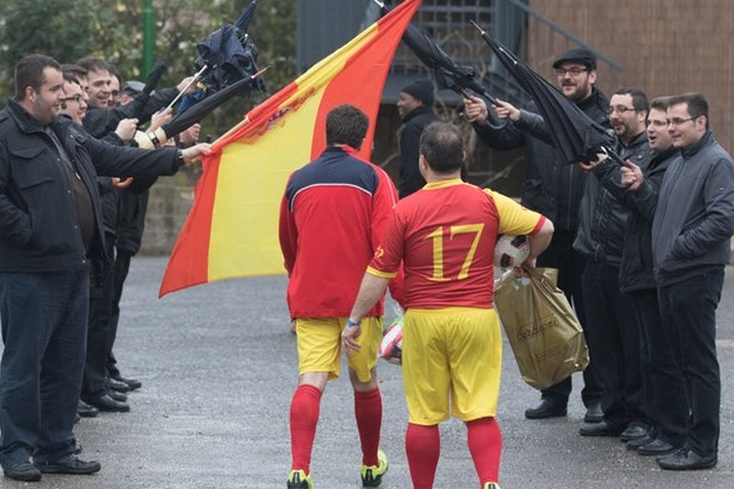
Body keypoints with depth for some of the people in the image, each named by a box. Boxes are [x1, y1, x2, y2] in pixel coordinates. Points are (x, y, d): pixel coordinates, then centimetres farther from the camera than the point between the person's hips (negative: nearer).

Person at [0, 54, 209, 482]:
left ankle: (56, 448, 19)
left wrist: (178, 157, 20)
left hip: (73, 266, 9)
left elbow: (116, 160, 23)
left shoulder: (67, 134, 18)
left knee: (67, 362, 12)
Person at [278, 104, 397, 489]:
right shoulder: (373, 178, -3)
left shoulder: (298, 181, 7)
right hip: (361, 298, -1)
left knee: (311, 381, -8)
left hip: (310, 298, 1)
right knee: (365, 383, 16)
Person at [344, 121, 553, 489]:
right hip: (476, 319, 1)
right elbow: (544, 228, 0)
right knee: (481, 413, 4)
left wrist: (355, 320, 4)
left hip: (424, 321, -1)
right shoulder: (488, 203, -2)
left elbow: (379, 273, -5)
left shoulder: (406, 210, -7)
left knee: (423, 417, 7)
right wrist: (528, 261, 20)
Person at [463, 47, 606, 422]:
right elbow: (504, 139, -4)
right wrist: (483, 122, -24)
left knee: (591, 316, 6)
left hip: (587, 233, -3)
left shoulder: (605, 114, -3)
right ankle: (554, 394, 19)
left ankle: (597, 396, 15)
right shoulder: (539, 110, 8)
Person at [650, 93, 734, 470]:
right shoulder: (677, 165, 19)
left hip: (697, 278, -9)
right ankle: (677, 429, 23)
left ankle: (702, 447, -1)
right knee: (676, 359, 14)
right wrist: (661, 255, 10)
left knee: (699, 364, -5)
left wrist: (679, 248, -17)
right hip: (669, 277, 9)